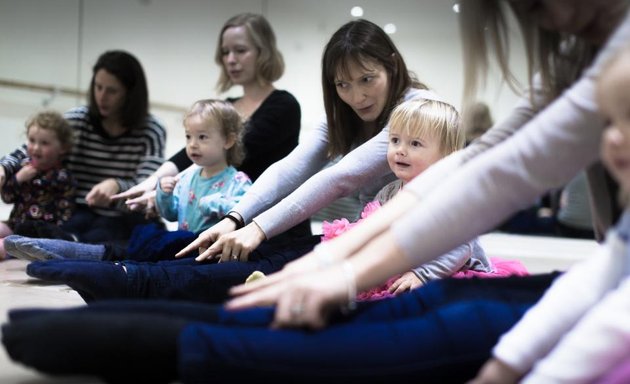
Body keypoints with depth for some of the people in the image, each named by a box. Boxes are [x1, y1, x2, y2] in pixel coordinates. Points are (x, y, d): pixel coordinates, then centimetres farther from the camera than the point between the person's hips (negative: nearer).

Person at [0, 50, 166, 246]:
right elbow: (29, 151, 5)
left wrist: (116, 185, -37)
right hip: (81, 212, 3)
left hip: (124, 218, -3)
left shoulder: (152, 131, -5)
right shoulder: (77, 120, 3)